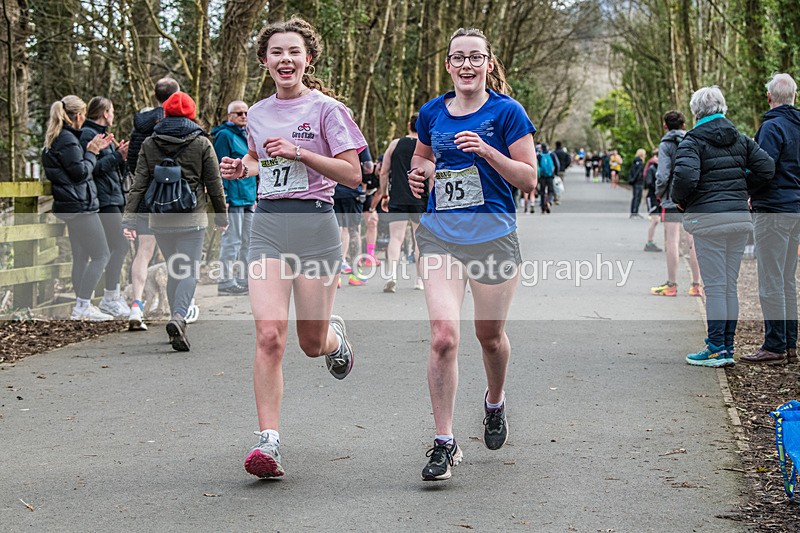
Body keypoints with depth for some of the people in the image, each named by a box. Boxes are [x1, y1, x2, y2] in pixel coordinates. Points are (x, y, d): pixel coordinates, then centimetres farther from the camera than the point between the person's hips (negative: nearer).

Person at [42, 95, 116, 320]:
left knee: (81, 257, 14)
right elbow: (80, 172, -18)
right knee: (101, 254, -7)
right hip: (80, 206, -11)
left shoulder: (56, 139, 15)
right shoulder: (67, 139, -16)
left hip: (70, 206, 11)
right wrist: (91, 153, -4)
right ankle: (82, 306, -9)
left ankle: (81, 306, 17)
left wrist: (93, 150, 13)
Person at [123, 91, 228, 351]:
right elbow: (214, 184, 2)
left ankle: (177, 321, 19)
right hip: (192, 219, -3)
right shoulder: (201, 144, -1)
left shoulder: (149, 144, 4)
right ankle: (178, 317, -23)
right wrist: (222, 217, 13)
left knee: (174, 271, 17)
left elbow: (138, 184, 0)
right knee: (190, 272, -2)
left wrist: (129, 218, 0)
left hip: (160, 220, 3)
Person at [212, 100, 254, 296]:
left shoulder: (245, 135, 18)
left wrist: (254, 196, 22)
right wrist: (224, 196, -19)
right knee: (232, 240, -7)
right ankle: (226, 281, -2)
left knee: (247, 240, 12)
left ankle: (243, 279, 20)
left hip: (247, 197, 9)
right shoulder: (224, 135, -9)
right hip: (233, 197, -9)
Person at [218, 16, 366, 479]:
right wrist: (242, 168, 8)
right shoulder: (258, 114, 12)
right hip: (267, 226, 3)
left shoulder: (326, 109, -2)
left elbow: (353, 175, -6)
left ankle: (336, 336, 44)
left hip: (315, 224, -3)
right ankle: (269, 442, -14)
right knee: (269, 335, -13)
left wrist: (299, 152, -16)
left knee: (312, 344, 5)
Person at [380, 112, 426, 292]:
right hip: (420, 200, 0)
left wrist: (384, 193, 15)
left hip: (397, 198, 0)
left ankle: (392, 273, -28)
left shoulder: (395, 144, 4)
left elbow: (384, 172, 5)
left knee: (395, 237, -4)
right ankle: (420, 279, 21)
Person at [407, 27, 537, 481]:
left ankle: (495, 404, 45)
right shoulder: (432, 113, 8)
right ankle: (445, 444, -6)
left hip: (493, 235, -2)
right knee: (443, 336, -13)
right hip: (440, 234, 2)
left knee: (490, 335, 13)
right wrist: (419, 173, 4)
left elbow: (529, 179, -5)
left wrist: (486, 151, -18)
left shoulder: (506, 111, -3)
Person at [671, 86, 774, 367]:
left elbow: (685, 175, -21)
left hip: (709, 219, -6)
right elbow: (766, 167, 4)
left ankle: (716, 349, -2)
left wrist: (679, 200, -3)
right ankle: (727, 347, 15)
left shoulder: (692, 141, -6)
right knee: (730, 286, 11)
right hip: (740, 216, 6)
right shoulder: (740, 139, 12)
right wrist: (740, 187, 14)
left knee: (715, 286, -3)